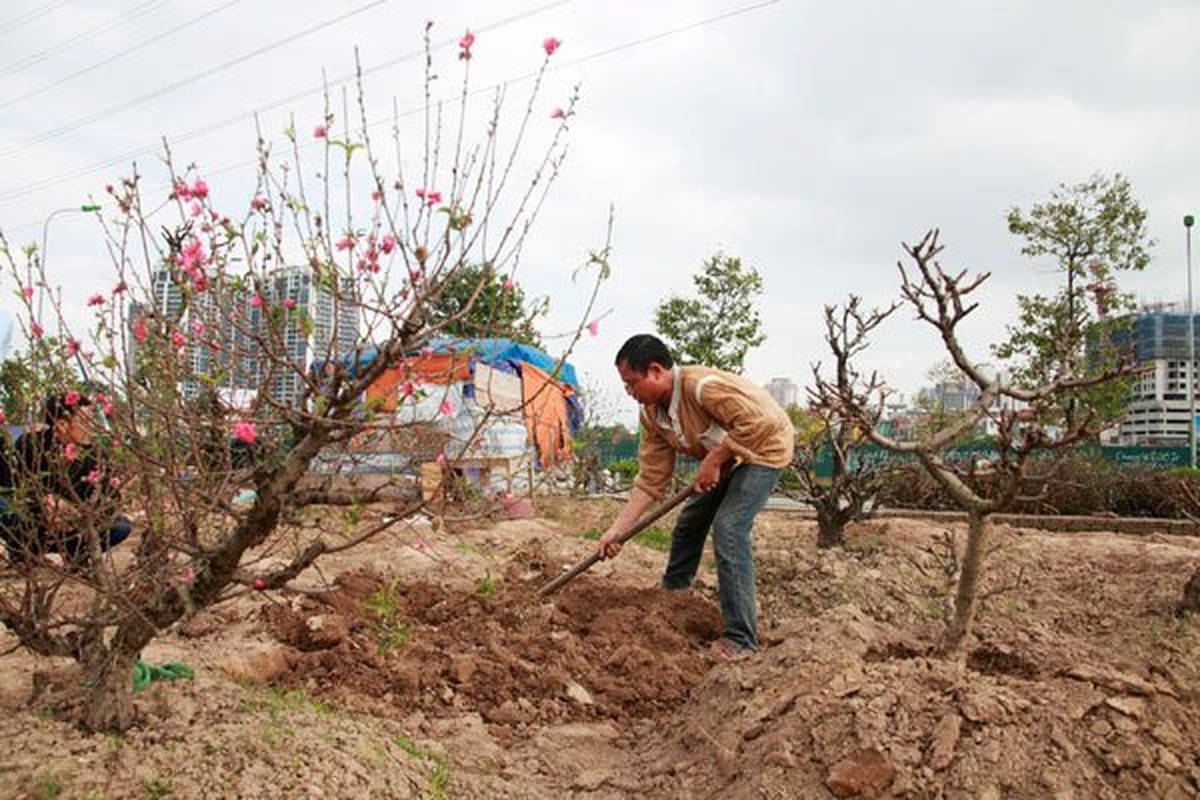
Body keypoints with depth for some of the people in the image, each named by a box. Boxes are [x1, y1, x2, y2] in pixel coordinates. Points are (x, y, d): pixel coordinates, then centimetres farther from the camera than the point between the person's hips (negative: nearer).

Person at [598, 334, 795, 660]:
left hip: (764, 447, -9)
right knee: (689, 521, 14)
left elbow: (758, 422, -38)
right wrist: (617, 529, -12)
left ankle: (741, 638, -15)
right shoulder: (652, 415, -7)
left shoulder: (702, 386, -34)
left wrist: (713, 460, -31)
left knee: (728, 527, -21)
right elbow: (650, 481, -7)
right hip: (725, 459, 9)